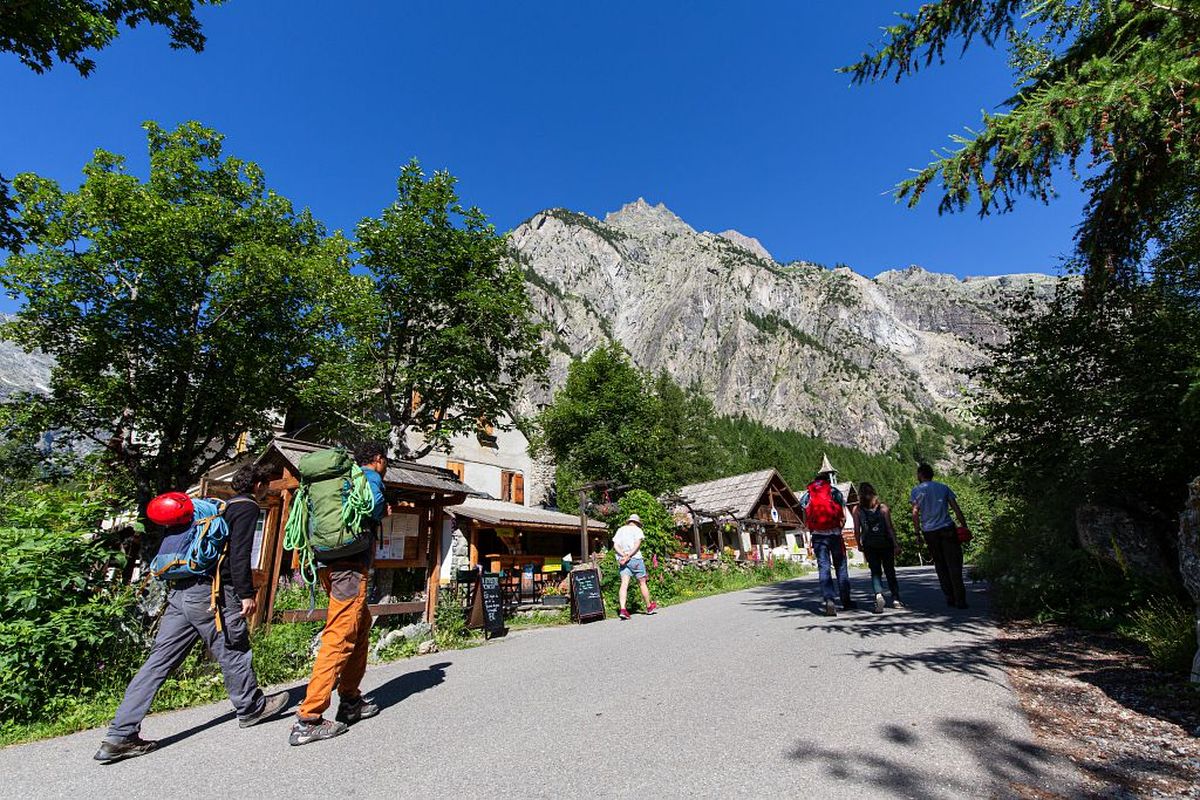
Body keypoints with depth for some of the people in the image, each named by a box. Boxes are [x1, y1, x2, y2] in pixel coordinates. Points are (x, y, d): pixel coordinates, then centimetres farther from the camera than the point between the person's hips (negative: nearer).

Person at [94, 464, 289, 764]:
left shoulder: (224, 506, 21)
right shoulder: (248, 508, -6)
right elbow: (239, 553, -17)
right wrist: (246, 593, -15)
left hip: (180, 592, 9)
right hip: (210, 594, -8)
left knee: (158, 662, 8)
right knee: (233, 652, 7)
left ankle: (120, 736, 9)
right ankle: (251, 708, 23)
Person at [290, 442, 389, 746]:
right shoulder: (372, 479, -2)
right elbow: (369, 511, -17)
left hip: (329, 563, 9)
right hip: (351, 565, -9)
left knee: (362, 625, 18)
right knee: (340, 639, -6)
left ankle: (350, 700, 24)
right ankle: (308, 719, -5)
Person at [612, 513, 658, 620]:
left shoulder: (620, 530, 16)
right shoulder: (637, 529, 3)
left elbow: (615, 545, 5)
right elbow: (637, 544, -11)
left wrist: (624, 555, -7)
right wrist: (628, 556, -13)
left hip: (623, 560, 4)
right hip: (635, 559, -4)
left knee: (624, 584, -4)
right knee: (642, 583, 9)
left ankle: (622, 609, -18)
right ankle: (649, 606, 22)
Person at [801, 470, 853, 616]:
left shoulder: (807, 495, 7)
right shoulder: (835, 492, 3)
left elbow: (805, 520, 4)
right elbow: (843, 517, -1)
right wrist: (838, 529, 11)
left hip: (818, 536, 1)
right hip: (835, 534, 0)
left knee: (823, 567, 0)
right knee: (841, 567, 12)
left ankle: (829, 600, -14)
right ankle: (846, 600, 19)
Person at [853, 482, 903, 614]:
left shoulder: (857, 510, -4)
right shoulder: (883, 508, -3)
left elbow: (857, 531, -5)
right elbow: (890, 527, -7)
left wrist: (859, 545, 9)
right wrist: (896, 544, -3)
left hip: (869, 546, -1)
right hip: (886, 544, 1)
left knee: (875, 572, 5)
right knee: (890, 572, 14)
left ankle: (878, 594, -18)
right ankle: (895, 599, 14)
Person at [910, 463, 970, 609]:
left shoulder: (917, 490, 2)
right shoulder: (943, 487, 9)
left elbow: (915, 513, -3)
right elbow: (956, 508, 4)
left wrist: (917, 531, 4)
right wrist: (964, 525, 8)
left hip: (929, 532, -1)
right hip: (947, 529, 1)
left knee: (940, 565, 11)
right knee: (954, 564, 1)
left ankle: (950, 597, 12)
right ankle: (960, 599, -4)